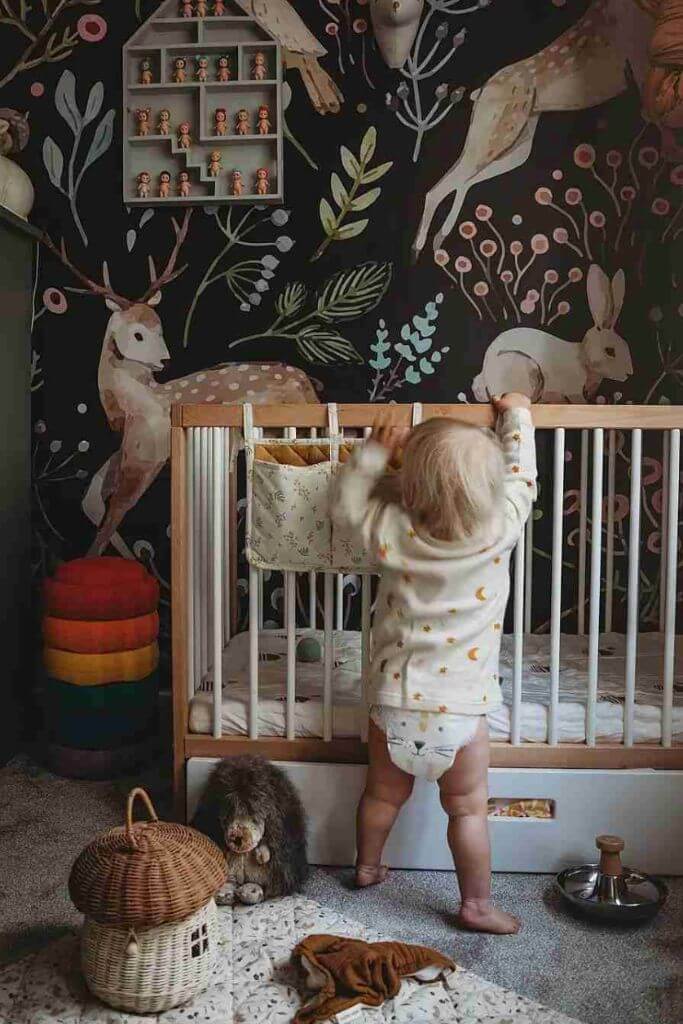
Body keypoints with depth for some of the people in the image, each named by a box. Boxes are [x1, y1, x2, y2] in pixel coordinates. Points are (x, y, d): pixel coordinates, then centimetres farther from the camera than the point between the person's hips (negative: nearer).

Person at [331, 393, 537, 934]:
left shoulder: (395, 532, -13)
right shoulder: (500, 529, -15)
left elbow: (346, 506, 6)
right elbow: (521, 476, 4)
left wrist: (375, 451, 4)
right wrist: (517, 415, 18)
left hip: (394, 697, 2)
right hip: (461, 706, -2)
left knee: (383, 793, 23)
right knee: (468, 809, 15)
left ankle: (367, 867, 47)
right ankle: (477, 905, 28)